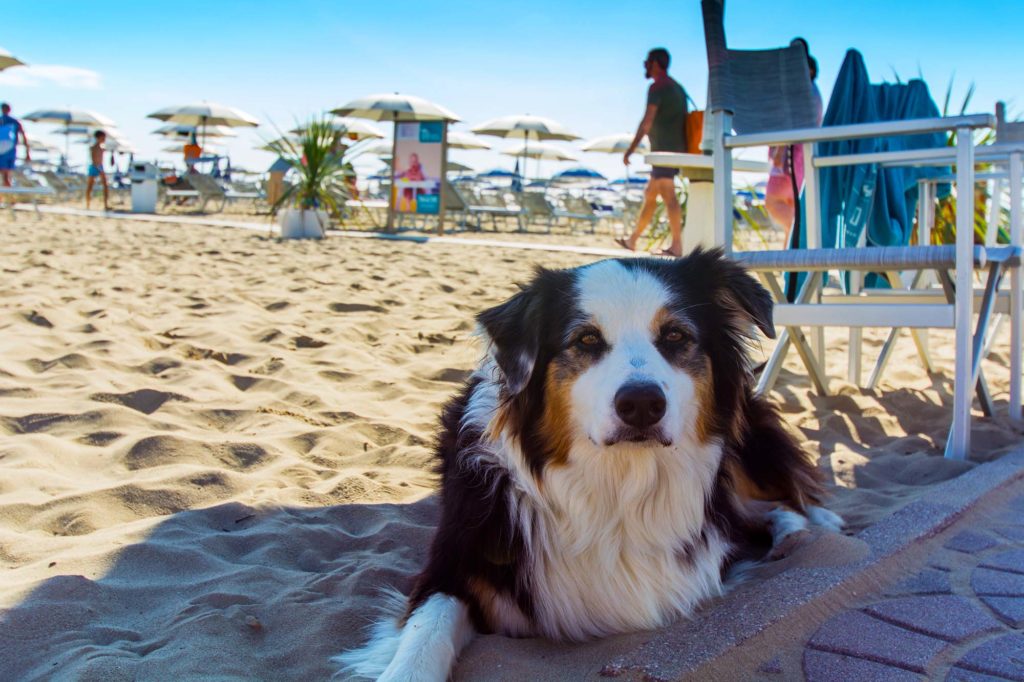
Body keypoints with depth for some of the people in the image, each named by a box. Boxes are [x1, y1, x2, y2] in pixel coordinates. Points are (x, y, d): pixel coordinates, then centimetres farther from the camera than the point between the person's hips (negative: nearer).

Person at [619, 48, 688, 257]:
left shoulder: (657, 87, -9)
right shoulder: (678, 88, 21)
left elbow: (647, 121, -18)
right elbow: (685, 122, 23)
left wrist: (631, 149, -18)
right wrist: (685, 150, 25)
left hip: (664, 150, -10)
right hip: (677, 150, 10)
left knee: (668, 194, -15)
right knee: (649, 194, 14)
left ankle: (677, 245, -21)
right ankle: (632, 240, 20)